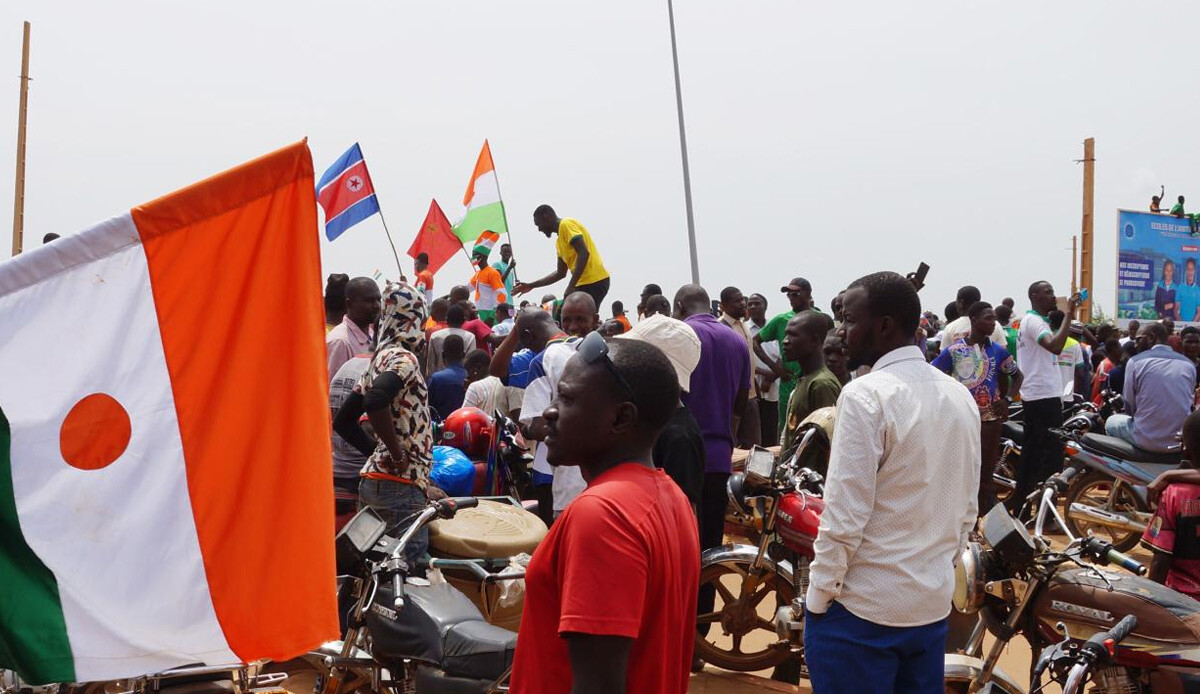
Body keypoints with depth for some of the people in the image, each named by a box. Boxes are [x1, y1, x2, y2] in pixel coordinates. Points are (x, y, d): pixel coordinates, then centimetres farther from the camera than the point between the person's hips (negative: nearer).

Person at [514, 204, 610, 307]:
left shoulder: (566, 225, -6)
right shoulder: (560, 242, 23)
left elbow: (584, 253, -19)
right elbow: (561, 273, 28)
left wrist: (571, 286, -22)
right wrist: (531, 286, 26)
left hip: (594, 283, -10)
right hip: (586, 283, 10)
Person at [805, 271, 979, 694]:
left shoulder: (866, 396, -18)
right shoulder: (960, 397, 6)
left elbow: (845, 516, -19)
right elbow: (967, 510, 11)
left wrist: (818, 595, -9)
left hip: (862, 608, -7)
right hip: (933, 603, 7)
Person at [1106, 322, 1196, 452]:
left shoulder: (1135, 361, -4)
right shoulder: (1189, 364, 7)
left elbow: (1130, 407, -1)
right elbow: (1190, 402, 12)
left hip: (1147, 441, -4)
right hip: (1181, 442, 4)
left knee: (1111, 422, 26)